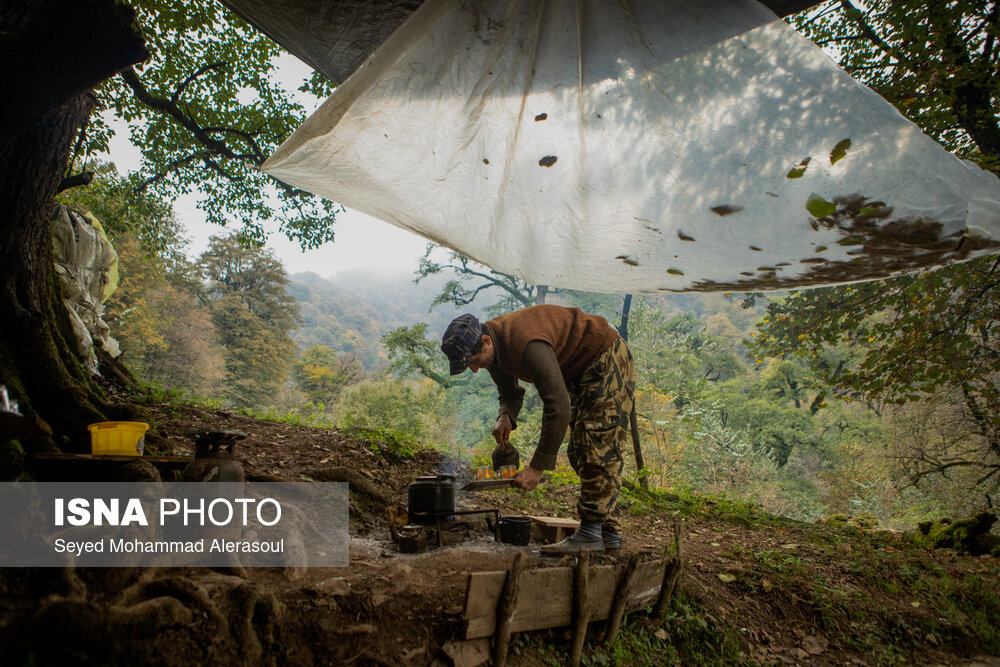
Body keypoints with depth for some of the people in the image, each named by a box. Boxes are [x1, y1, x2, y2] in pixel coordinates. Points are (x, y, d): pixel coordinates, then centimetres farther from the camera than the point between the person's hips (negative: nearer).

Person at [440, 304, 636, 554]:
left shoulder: (528, 346, -37)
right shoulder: (494, 346, -7)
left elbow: (559, 409, -38)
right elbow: (511, 393, 9)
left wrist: (536, 467, -34)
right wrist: (505, 416, -16)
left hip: (607, 360, -10)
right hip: (580, 371, 10)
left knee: (598, 449, -15)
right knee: (581, 452, 7)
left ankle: (591, 534, -12)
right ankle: (608, 533, 11)